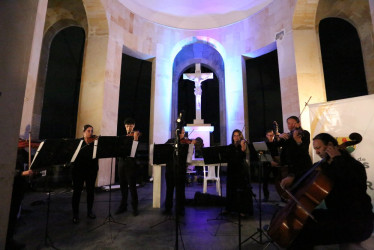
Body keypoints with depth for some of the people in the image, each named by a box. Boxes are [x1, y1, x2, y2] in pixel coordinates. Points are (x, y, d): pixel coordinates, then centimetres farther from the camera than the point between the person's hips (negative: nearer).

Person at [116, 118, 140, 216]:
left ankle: (135, 207, 13)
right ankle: (123, 206, 28)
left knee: (132, 186, -1)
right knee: (123, 186, 13)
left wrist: (135, 138, -28)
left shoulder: (136, 135, 0)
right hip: (122, 162, 5)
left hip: (131, 163, -5)